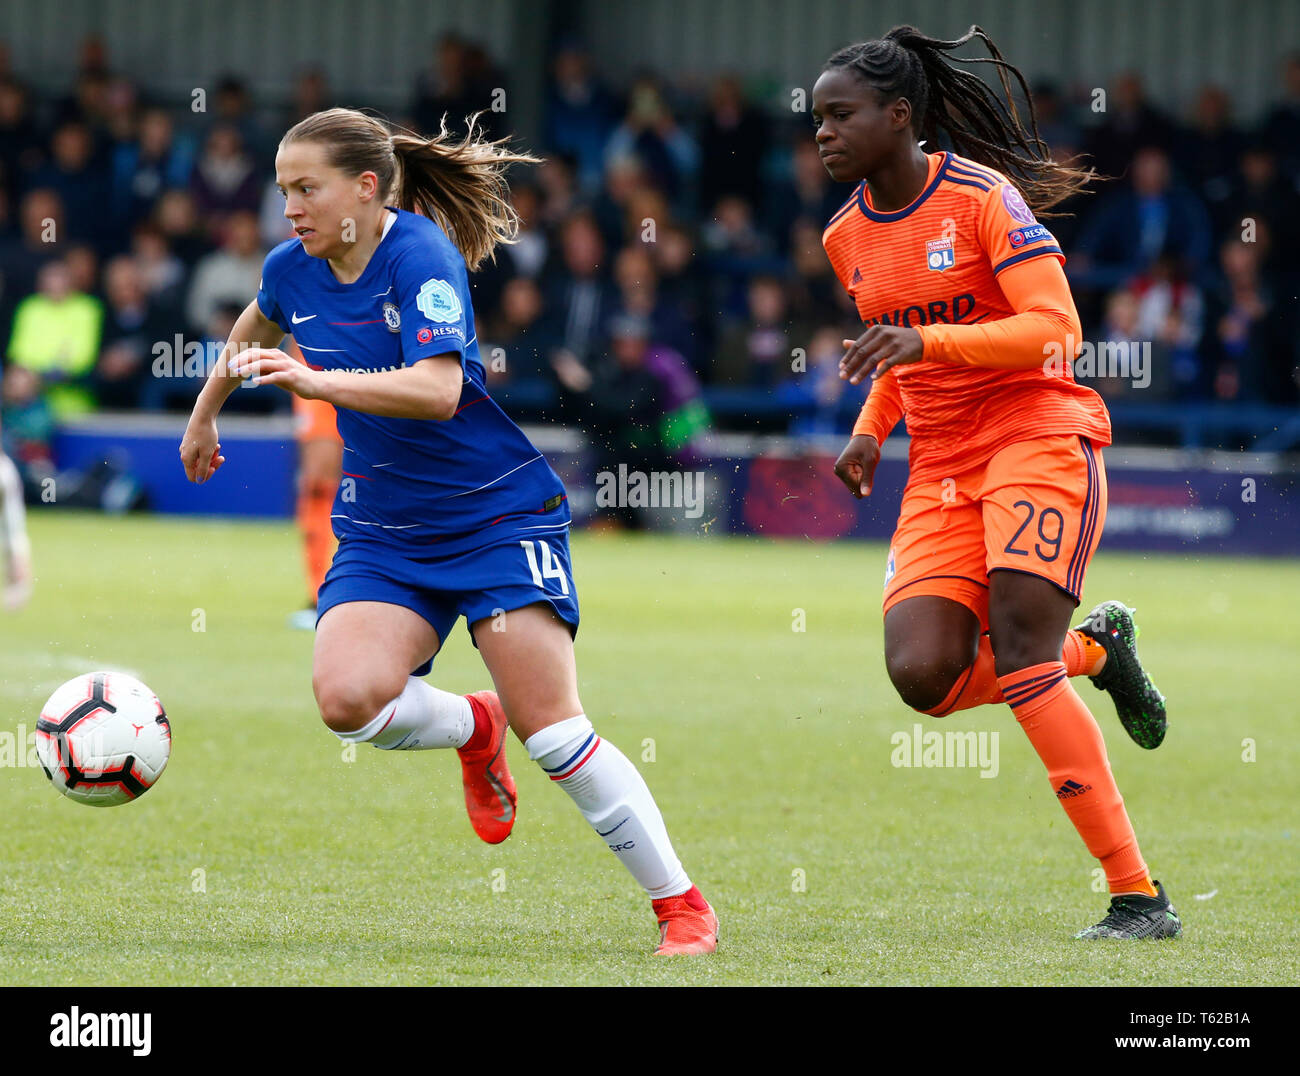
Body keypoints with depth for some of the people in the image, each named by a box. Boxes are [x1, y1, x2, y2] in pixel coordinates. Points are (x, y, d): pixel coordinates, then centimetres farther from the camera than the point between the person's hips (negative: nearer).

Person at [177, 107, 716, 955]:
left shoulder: (420, 257, -18)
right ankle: (472, 727, 12)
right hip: (384, 532, 6)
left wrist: (316, 380, -41)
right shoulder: (293, 270, 2)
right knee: (347, 698, -22)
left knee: (551, 728, -13)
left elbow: (437, 388, -32)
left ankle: (682, 906, 1)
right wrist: (206, 412, 39)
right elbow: (259, 324, 28)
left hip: (499, 513, -6)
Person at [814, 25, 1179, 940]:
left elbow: (1054, 329, -19)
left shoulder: (982, 197, -11)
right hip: (941, 468, 7)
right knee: (923, 676, -14)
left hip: (1040, 434, -6)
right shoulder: (847, 237, 10)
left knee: (1019, 656, -21)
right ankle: (1097, 647, 18)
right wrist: (871, 432, 8)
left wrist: (924, 340, -29)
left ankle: (1141, 896, -16)